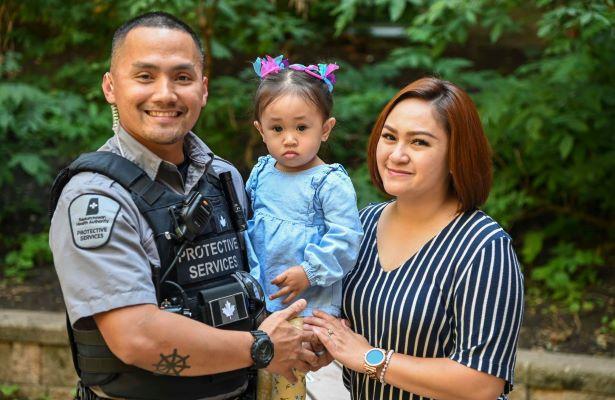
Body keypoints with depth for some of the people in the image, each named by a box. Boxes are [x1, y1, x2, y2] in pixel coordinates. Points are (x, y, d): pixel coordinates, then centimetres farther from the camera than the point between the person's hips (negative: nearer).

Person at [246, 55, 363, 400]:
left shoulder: (331, 183, -13)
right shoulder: (261, 174, 6)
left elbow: (345, 239, -16)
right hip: (264, 298, 6)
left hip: (311, 303, -6)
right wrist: (250, 268, 12)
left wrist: (308, 272, -17)